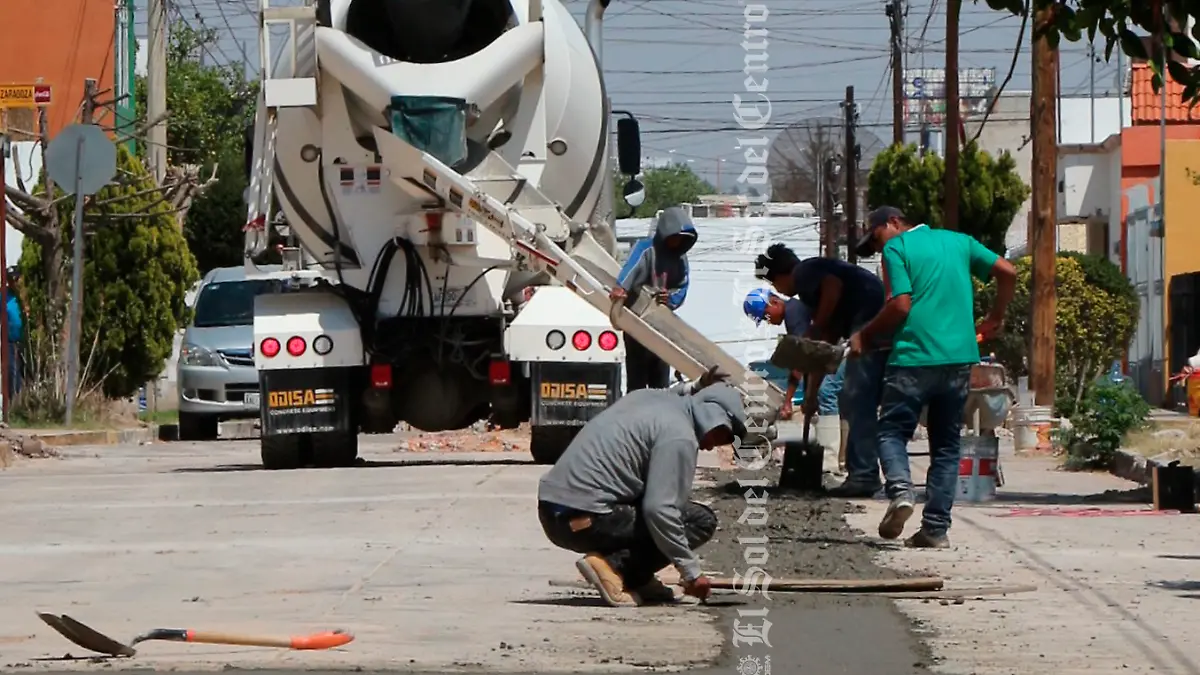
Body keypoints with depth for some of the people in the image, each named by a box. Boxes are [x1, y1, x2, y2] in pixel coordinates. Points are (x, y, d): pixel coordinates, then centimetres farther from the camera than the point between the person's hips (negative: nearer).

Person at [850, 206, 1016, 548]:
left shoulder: (896, 248, 0)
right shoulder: (957, 240, 16)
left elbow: (900, 305, -10)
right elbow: (1007, 272, 13)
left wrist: (864, 335, 2)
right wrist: (995, 319, 25)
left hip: (914, 357, -5)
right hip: (960, 357, 5)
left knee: (892, 430, 8)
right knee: (946, 443, 11)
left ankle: (900, 489, -20)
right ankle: (936, 528, 5)